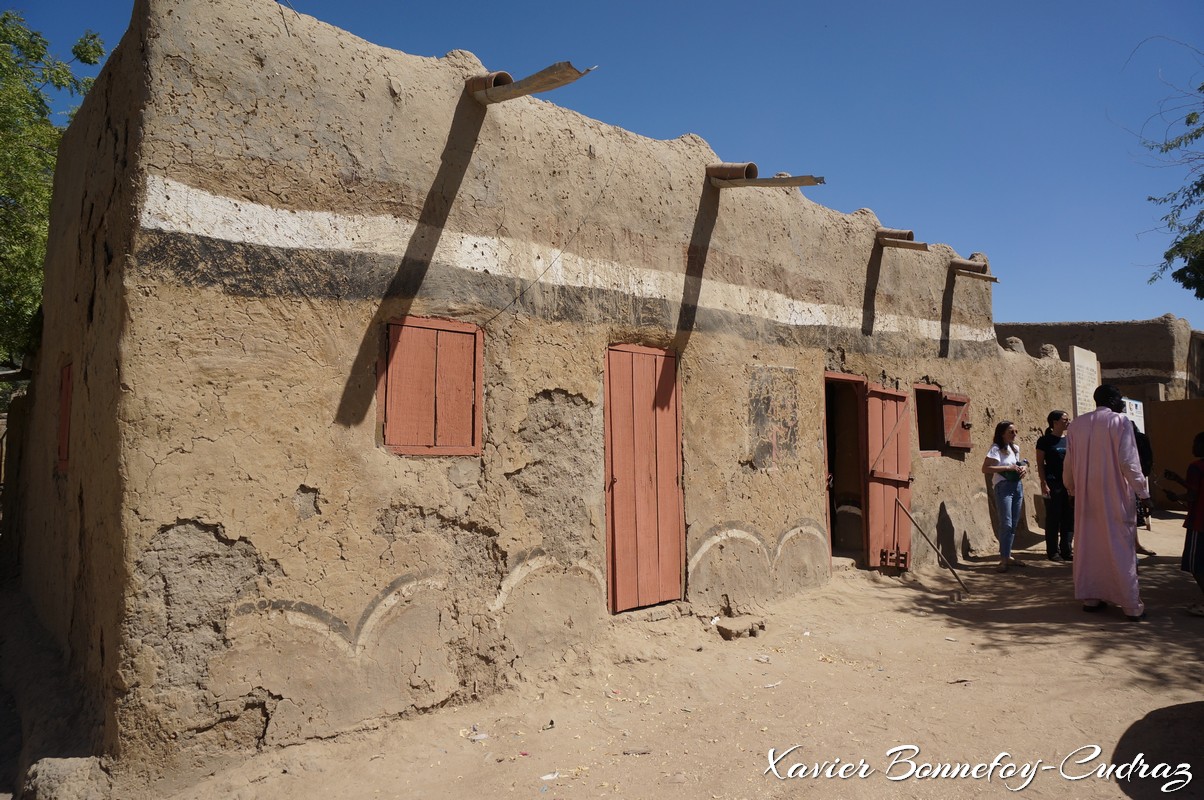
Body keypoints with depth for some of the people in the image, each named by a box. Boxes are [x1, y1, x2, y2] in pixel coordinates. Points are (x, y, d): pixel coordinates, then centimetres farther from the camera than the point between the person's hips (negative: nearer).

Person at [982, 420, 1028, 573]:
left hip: (1018, 486, 8)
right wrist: (1008, 468, -20)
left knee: (1014, 524, 10)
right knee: (1006, 524, -10)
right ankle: (1004, 559, -6)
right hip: (1003, 487, -8)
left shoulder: (1015, 448, 13)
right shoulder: (996, 449, -10)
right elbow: (985, 469, -18)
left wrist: (1024, 468, 4)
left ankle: (1007, 555, 19)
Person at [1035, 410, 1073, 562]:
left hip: (1069, 484, 5)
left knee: (1069, 518, 6)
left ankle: (1066, 551, 15)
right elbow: (1040, 464, -4)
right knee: (1053, 518, -1)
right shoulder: (1045, 441, -2)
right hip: (1053, 484, -5)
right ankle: (1053, 552, 7)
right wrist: (1044, 484, -12)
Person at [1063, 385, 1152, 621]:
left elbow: (1069, 463, 10)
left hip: (1086, 497, 4)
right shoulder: (1120, 421, -8)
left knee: (1088, 546, 11)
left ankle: (1090, 597, 16)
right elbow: (1128, 460, -13)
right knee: (1121, 548, 1)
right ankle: (1132, 605, 6)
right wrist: (1142, 491, -6)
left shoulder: (1076, 425, 6)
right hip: (1116, 497, -4)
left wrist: (1072, 490, 21)